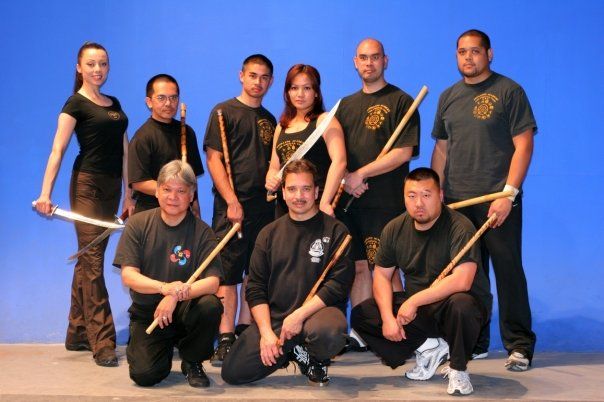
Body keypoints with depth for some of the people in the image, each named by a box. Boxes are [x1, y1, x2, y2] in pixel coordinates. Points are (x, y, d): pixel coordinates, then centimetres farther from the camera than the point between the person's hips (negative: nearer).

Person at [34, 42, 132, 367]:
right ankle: (102, 343, -8)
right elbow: (58, 150, -13)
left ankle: (77, 334, 20)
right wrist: (45, 193, -23)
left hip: (111, 187, 7)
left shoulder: (114, 104, 16)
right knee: (92, 262, -8)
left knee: (88, 260, 12)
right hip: (87, 184, -7)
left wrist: (128, 193, 12)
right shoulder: (76, 104, -4)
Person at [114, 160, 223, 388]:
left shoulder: (202, 232, -6)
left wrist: (176, 296, -32)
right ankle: (167, 349, 20)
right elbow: (128, 275, -10)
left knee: (210, 306, -33)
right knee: (144, 375, -19)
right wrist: (164, 287, -28)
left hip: (185, 310, 0)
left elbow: (213, 282, -15)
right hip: (146, 312, 1)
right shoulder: (137, 224, -2)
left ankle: (192, 362, -2)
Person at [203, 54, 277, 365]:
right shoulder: (224, 112, 0)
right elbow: (213, 159, -8)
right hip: (233, 205, -5)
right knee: (228, 274, -5)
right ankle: (225, 340, -1)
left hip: (264, 205, 6)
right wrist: (232, 202, -15)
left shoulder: (269, 120, 17)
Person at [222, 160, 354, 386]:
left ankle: (315, 358, 0)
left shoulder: (335, 231, 2)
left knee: (328, 333, -39)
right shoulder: (269, 233, 12)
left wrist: (300, 315, -17)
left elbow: (339, 283, -8)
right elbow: (255, 288, 8)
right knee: (232, 372, -11)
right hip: (273, 317, 4)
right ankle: (292, 351, 14)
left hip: (318, 310, -3)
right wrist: (266, 332, -7)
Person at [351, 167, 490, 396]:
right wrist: (388, 317, -13)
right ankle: (429, 350, 0)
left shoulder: (459, 227, -19)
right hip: (413, 308, 6)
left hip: (448, 306, -5)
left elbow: (462, 281, -31)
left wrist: (414, 301, -28)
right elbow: (382, 276, 3)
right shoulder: (394, 229, -1)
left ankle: (458, 369, -11)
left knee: (461, 305, -40)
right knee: (360, 315, -9)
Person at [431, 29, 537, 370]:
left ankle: (520, 346, 9)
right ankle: (473, 342, 22)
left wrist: (509, 193, -15)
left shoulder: (508, 91, -2)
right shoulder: (449, 97, 14)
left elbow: (524, 146, -7)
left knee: (508, 271, -2)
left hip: (498, 200, -5)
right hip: (457, 201, 5)